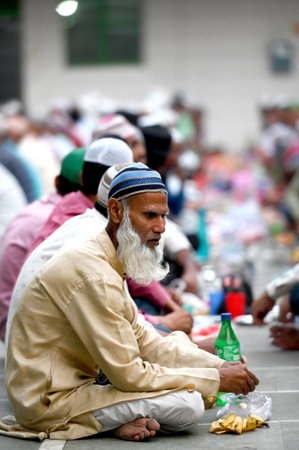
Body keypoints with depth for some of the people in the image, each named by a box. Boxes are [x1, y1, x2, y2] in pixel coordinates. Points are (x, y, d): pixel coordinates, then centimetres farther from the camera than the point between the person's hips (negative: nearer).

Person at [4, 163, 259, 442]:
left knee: (178, 342, 14)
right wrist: (216, 380, -16)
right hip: (51, 401, -11)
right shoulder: (93, 275, -23)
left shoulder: (103, 260, 10)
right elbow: (128, 374, -22)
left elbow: (144, 341, 11)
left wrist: (221, 366, -1)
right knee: (188, 404, -19)